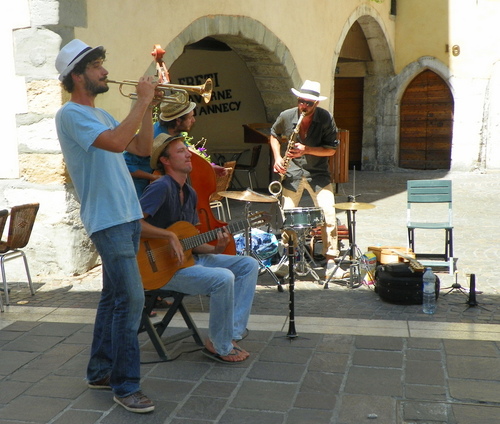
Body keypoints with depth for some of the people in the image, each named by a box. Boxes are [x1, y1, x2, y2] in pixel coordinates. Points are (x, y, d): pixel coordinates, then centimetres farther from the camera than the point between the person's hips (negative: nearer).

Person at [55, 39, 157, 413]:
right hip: (108, 220, -9)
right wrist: (142, 101, -17)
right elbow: (116, 142, -27)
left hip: (128, 216, 9)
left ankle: (100, 371, 25)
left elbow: (143, 148, 16)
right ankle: (125, 386, -3)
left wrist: (149, 107, 7)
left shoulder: (101, 115, 18)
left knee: (114, 296, 14)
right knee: (131, 299, -12)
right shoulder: (71, 114, -11)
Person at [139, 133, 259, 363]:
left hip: (190, 258, 10)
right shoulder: (161, 187, -16)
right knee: (223, 278, -30)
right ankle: (220, 346, -8)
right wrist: (170, 236, -27)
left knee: (249, 265, 3)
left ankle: (231, 333, 0)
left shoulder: (190, 193, 13)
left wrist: (216, 248, -4)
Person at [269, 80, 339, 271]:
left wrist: (307, 149, -23)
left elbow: (331, 149, -10)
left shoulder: (325, 118, -12)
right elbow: (274, 136, 12)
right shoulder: (286, 117, -7)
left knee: (328, 212, -13)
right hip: (291, 172, 2)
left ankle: (330, 257, -1)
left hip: (318, 173, -1)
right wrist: (277, 158, -3)